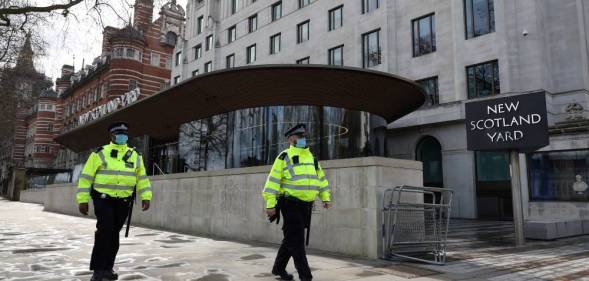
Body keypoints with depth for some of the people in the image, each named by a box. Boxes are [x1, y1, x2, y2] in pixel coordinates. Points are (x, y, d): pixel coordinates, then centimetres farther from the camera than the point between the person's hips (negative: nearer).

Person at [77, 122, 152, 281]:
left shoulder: (135, 156, 10)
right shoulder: (100, 153, 0)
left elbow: (142, 179, 10)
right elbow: (86, 177, 0)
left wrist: (146, 197, -2)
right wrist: (82, 200, -4)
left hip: (123, 202, 4)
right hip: (103, 199, -4)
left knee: (114, 234, 10)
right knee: (105, 230, -16)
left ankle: (107, 268, 22)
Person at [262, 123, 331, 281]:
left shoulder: (311, 157, 17)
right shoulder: (284, 157, -3)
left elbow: (321, 178, 21)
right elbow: (273, 181, -8)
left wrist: (325, 197, 11)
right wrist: (270, 204, -14)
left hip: (306, 206, 7)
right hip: (290, 204, -7)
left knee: (291, 238, 15)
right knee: (296, 240, -6)